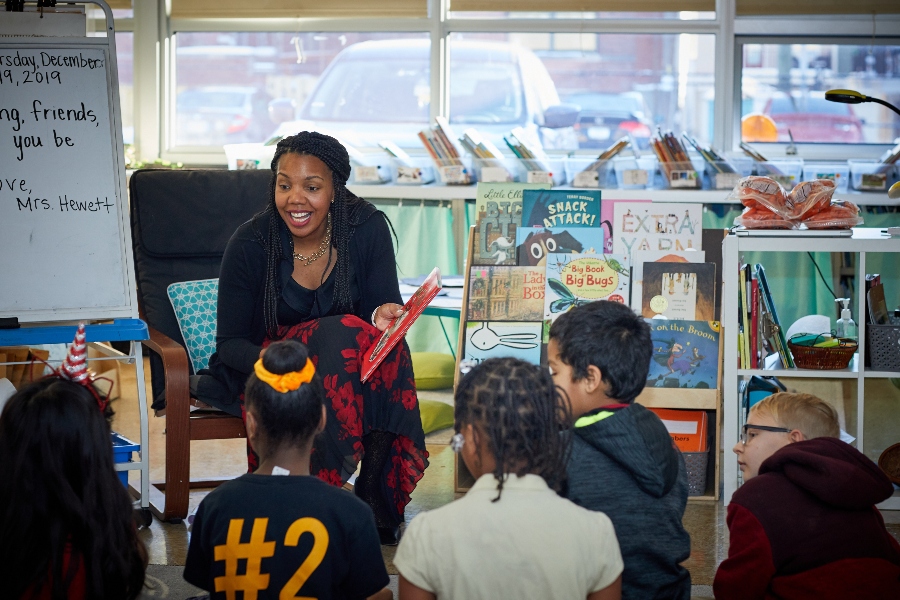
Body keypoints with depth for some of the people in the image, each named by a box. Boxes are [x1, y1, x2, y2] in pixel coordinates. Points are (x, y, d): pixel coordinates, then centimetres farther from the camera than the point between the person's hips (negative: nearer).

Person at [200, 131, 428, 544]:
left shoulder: (367, 228, -9)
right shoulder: (251, 244, -13)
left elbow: (381, 307, -6)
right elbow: (230, 343, -9)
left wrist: (383, 316, -33)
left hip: (350, 364, 3)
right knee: (345, 337, -34)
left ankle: (380, 507, -22)